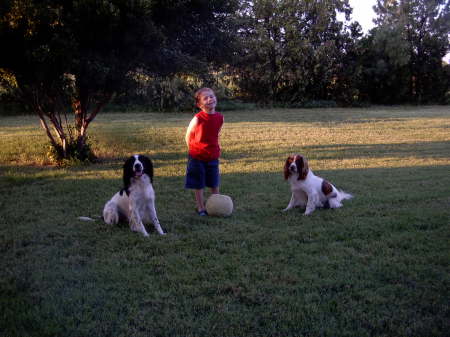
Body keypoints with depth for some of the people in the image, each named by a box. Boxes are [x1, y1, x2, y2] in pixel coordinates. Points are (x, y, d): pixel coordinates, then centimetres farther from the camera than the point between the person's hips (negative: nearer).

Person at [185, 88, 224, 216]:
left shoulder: (220, 117, -7)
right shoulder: (197, 119, -21)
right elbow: (188, 136, -7)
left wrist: (215, 148, 11)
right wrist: (193, 150, 1)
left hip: (213, 156, 4)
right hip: (197, 157, -3)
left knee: (214, 184, 13)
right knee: (199, 185, 7)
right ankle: (200, 207, 20)